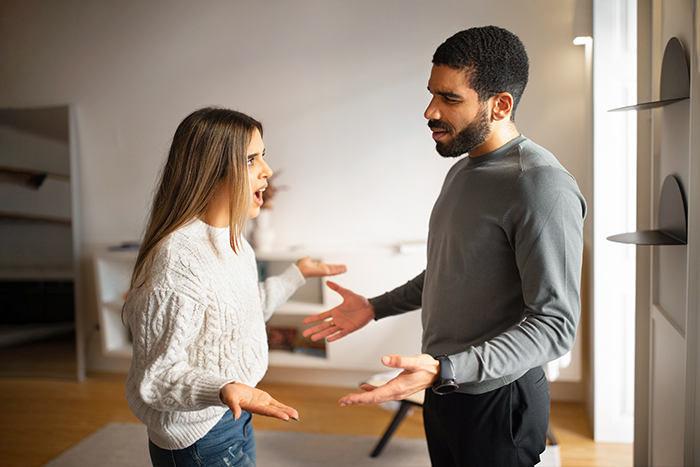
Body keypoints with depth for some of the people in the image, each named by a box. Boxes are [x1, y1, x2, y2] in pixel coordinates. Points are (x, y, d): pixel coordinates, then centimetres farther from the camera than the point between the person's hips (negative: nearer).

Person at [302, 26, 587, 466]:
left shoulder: (541, 186, -22)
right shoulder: (463, 170, 8)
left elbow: (555, 324, -25)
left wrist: (444, 371, -35)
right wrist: (375, 307, 15)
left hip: (496, 401, -8)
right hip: (443, 388, 8)